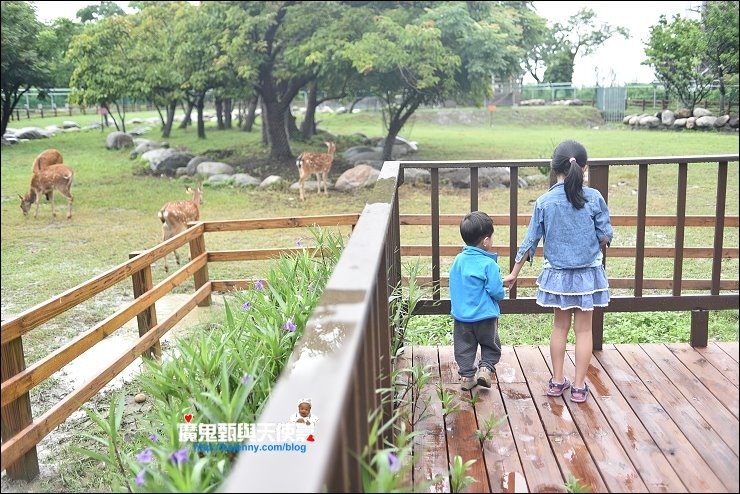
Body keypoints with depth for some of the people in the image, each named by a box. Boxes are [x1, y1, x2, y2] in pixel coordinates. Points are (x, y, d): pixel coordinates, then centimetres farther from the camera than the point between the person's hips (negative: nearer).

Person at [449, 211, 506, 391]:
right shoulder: (489, 264, -18)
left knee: (464, 347, 16)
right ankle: (485, 368, 1)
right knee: (491, 345, 16)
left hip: (461, 316, 4)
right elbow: (496, 291, -18)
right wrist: (502, 293, 3)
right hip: (485, 316, -4)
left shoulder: (458, 260, -1)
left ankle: (466, 375, 18)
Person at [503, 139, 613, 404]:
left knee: (560, 326, 17)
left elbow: (530, 241, -4)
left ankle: (557, 380, 24)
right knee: (583, 329, 10)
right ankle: (579, 386, 15)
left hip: (557, 274, 1)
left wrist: (514, 272, 6)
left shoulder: (544, 202, -9)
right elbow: (606, 236, -6)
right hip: (588, 273, -1)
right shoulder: (594, 198, -12)